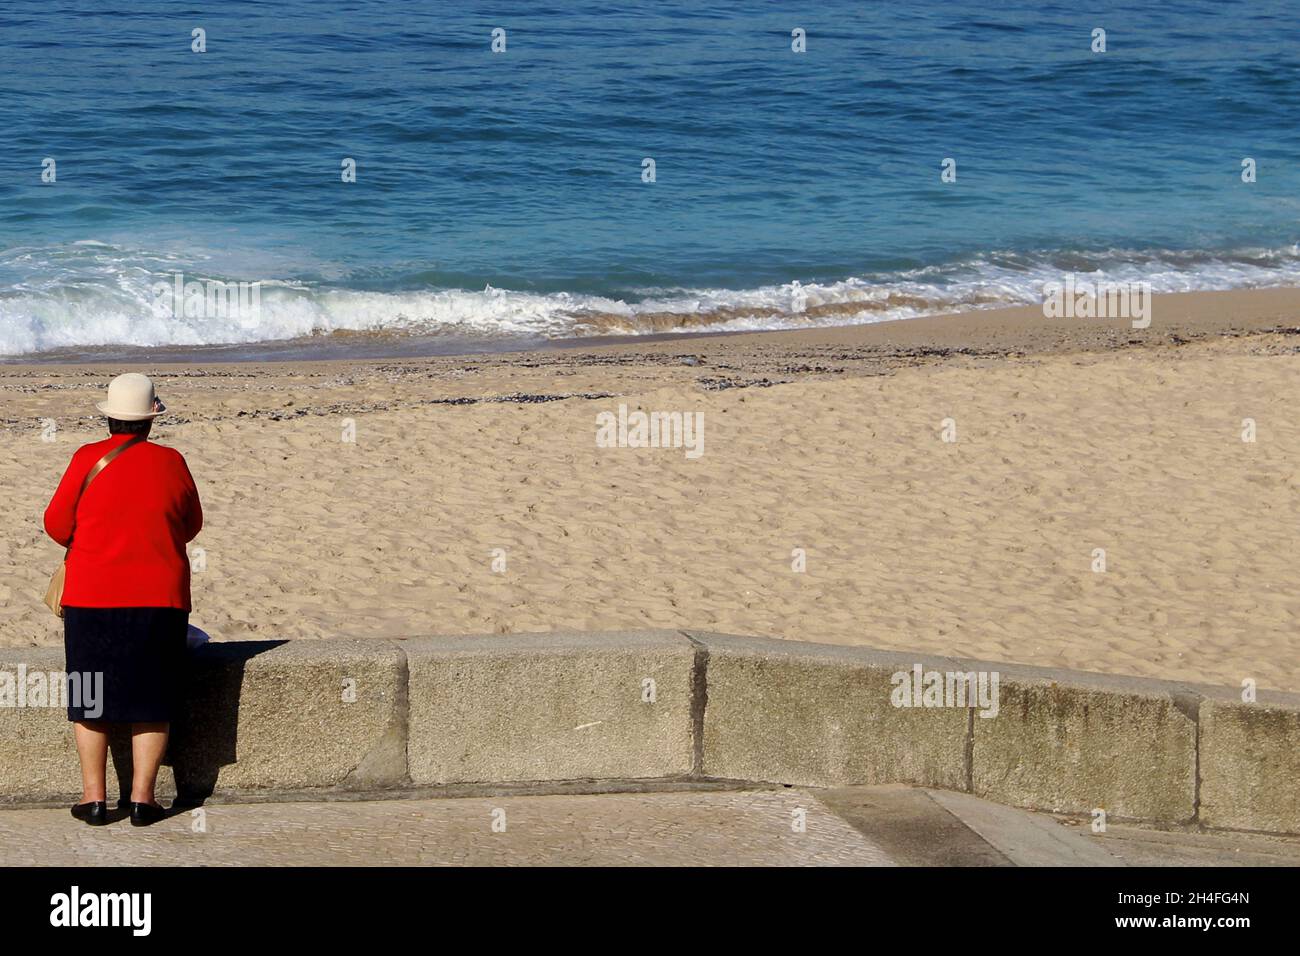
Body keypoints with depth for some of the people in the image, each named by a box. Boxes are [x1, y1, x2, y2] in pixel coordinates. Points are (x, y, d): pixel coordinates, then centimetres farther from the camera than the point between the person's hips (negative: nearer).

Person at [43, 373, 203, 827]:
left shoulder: (88, 458, -6)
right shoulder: (171, 462, -1)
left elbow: (57, 524, -1)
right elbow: (191, 526, 11)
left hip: (93, 597, 0)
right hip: (159, 598, 1)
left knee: (90, 698, 11)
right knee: (151, 699, 9)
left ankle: (94, 796, 11)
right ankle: (142, 797, 6)